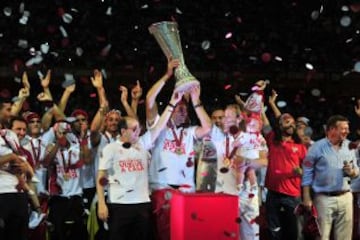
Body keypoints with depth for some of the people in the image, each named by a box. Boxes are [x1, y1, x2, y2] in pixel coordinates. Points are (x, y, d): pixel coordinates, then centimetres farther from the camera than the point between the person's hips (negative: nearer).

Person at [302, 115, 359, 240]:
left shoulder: (349, 146, 6)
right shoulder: (317, 147, -6)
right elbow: (307, 173, -5)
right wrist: (306, 198, -8)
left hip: (345, 197, 4)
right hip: (324, 198, -4)